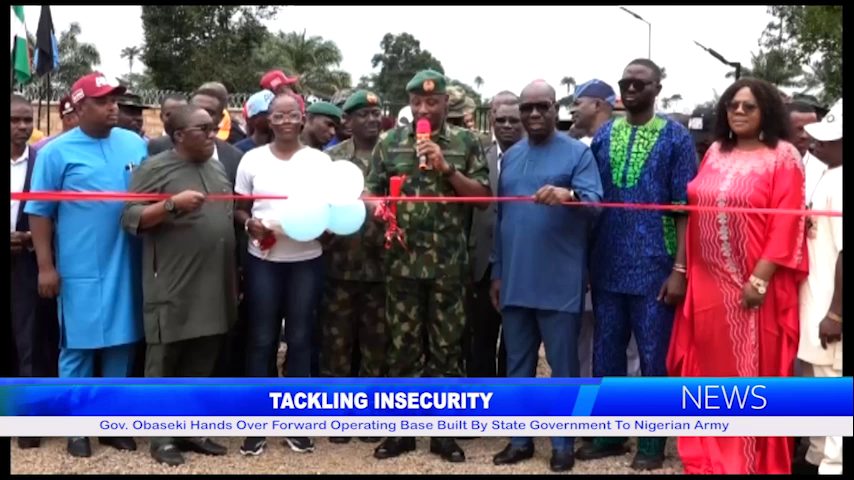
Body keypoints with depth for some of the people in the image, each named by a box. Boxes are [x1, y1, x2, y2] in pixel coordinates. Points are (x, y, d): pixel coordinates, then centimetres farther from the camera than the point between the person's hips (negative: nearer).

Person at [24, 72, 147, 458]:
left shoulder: (135, 145, 7)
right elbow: (40, 212, -2)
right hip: (80, 269, -3)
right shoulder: (57, 151, -3)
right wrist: (46, 266, -6)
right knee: (77, 347, 5)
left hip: (126, 266, 3)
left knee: (121, 345, 10)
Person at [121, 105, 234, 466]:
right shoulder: (155, 169, -5)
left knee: (202, 365, 12)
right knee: (165, 363, 4)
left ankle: (192, 430, 24)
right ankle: (162, 436, 15)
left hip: (213, 287, 7)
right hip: (172, 289, -6)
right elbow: (129, 218, -11)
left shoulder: (218, 170, 16)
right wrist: (172, 204, -21)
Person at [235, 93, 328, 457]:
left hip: (306, 261, 0)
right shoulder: (252, 159, 3)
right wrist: (250, 224, -12)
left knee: (300, 339, 6)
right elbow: (238, 208, 9)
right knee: (261, 340, 3)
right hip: (263, 260, 0)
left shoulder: (320, 160, 2)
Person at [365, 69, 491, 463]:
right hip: (402, 262, 1)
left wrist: (447, 169, -12)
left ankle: (443, 431, 18)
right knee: (402, 347, 8)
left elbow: (483, 196, -1)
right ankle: (400, 429, 20)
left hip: (448, 263, -1)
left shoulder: (466, 142, 4)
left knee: (446, 347, 6)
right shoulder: (390, 142, 7)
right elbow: (372, 193, 8)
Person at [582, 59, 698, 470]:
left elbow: (684, 208, -5)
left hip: (654, 267, -4)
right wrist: (584, 259, 4)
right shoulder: (603, 136, 9)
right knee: (605, 354, 12)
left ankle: (651, 442, 20)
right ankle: (609, 434, 26)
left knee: (654, 356, 6)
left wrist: (679, 268, -11)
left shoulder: (676, 138, -2)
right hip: (607, 265, 4)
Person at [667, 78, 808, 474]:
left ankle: (752, 460, 19)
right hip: (707, 283, 5)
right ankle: (708, 457, 28)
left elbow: (786, 223, -12)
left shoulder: (782, 157, -5)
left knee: (752, 372, 4)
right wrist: (684, 269, 7)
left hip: (754, 286, -5)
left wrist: (760, 278, -18)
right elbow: (695, 214, 11)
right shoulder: (715, 153, 11)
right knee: (709, 370, 13)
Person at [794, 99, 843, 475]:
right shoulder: (829, 176, 12)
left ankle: (833, 464, 6)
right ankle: (818, 459, 34)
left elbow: (846, 252, -24)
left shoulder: (839, 182, -20)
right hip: (817, 305, 11)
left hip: (830, 312, -11)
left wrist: (835, 314, -22)